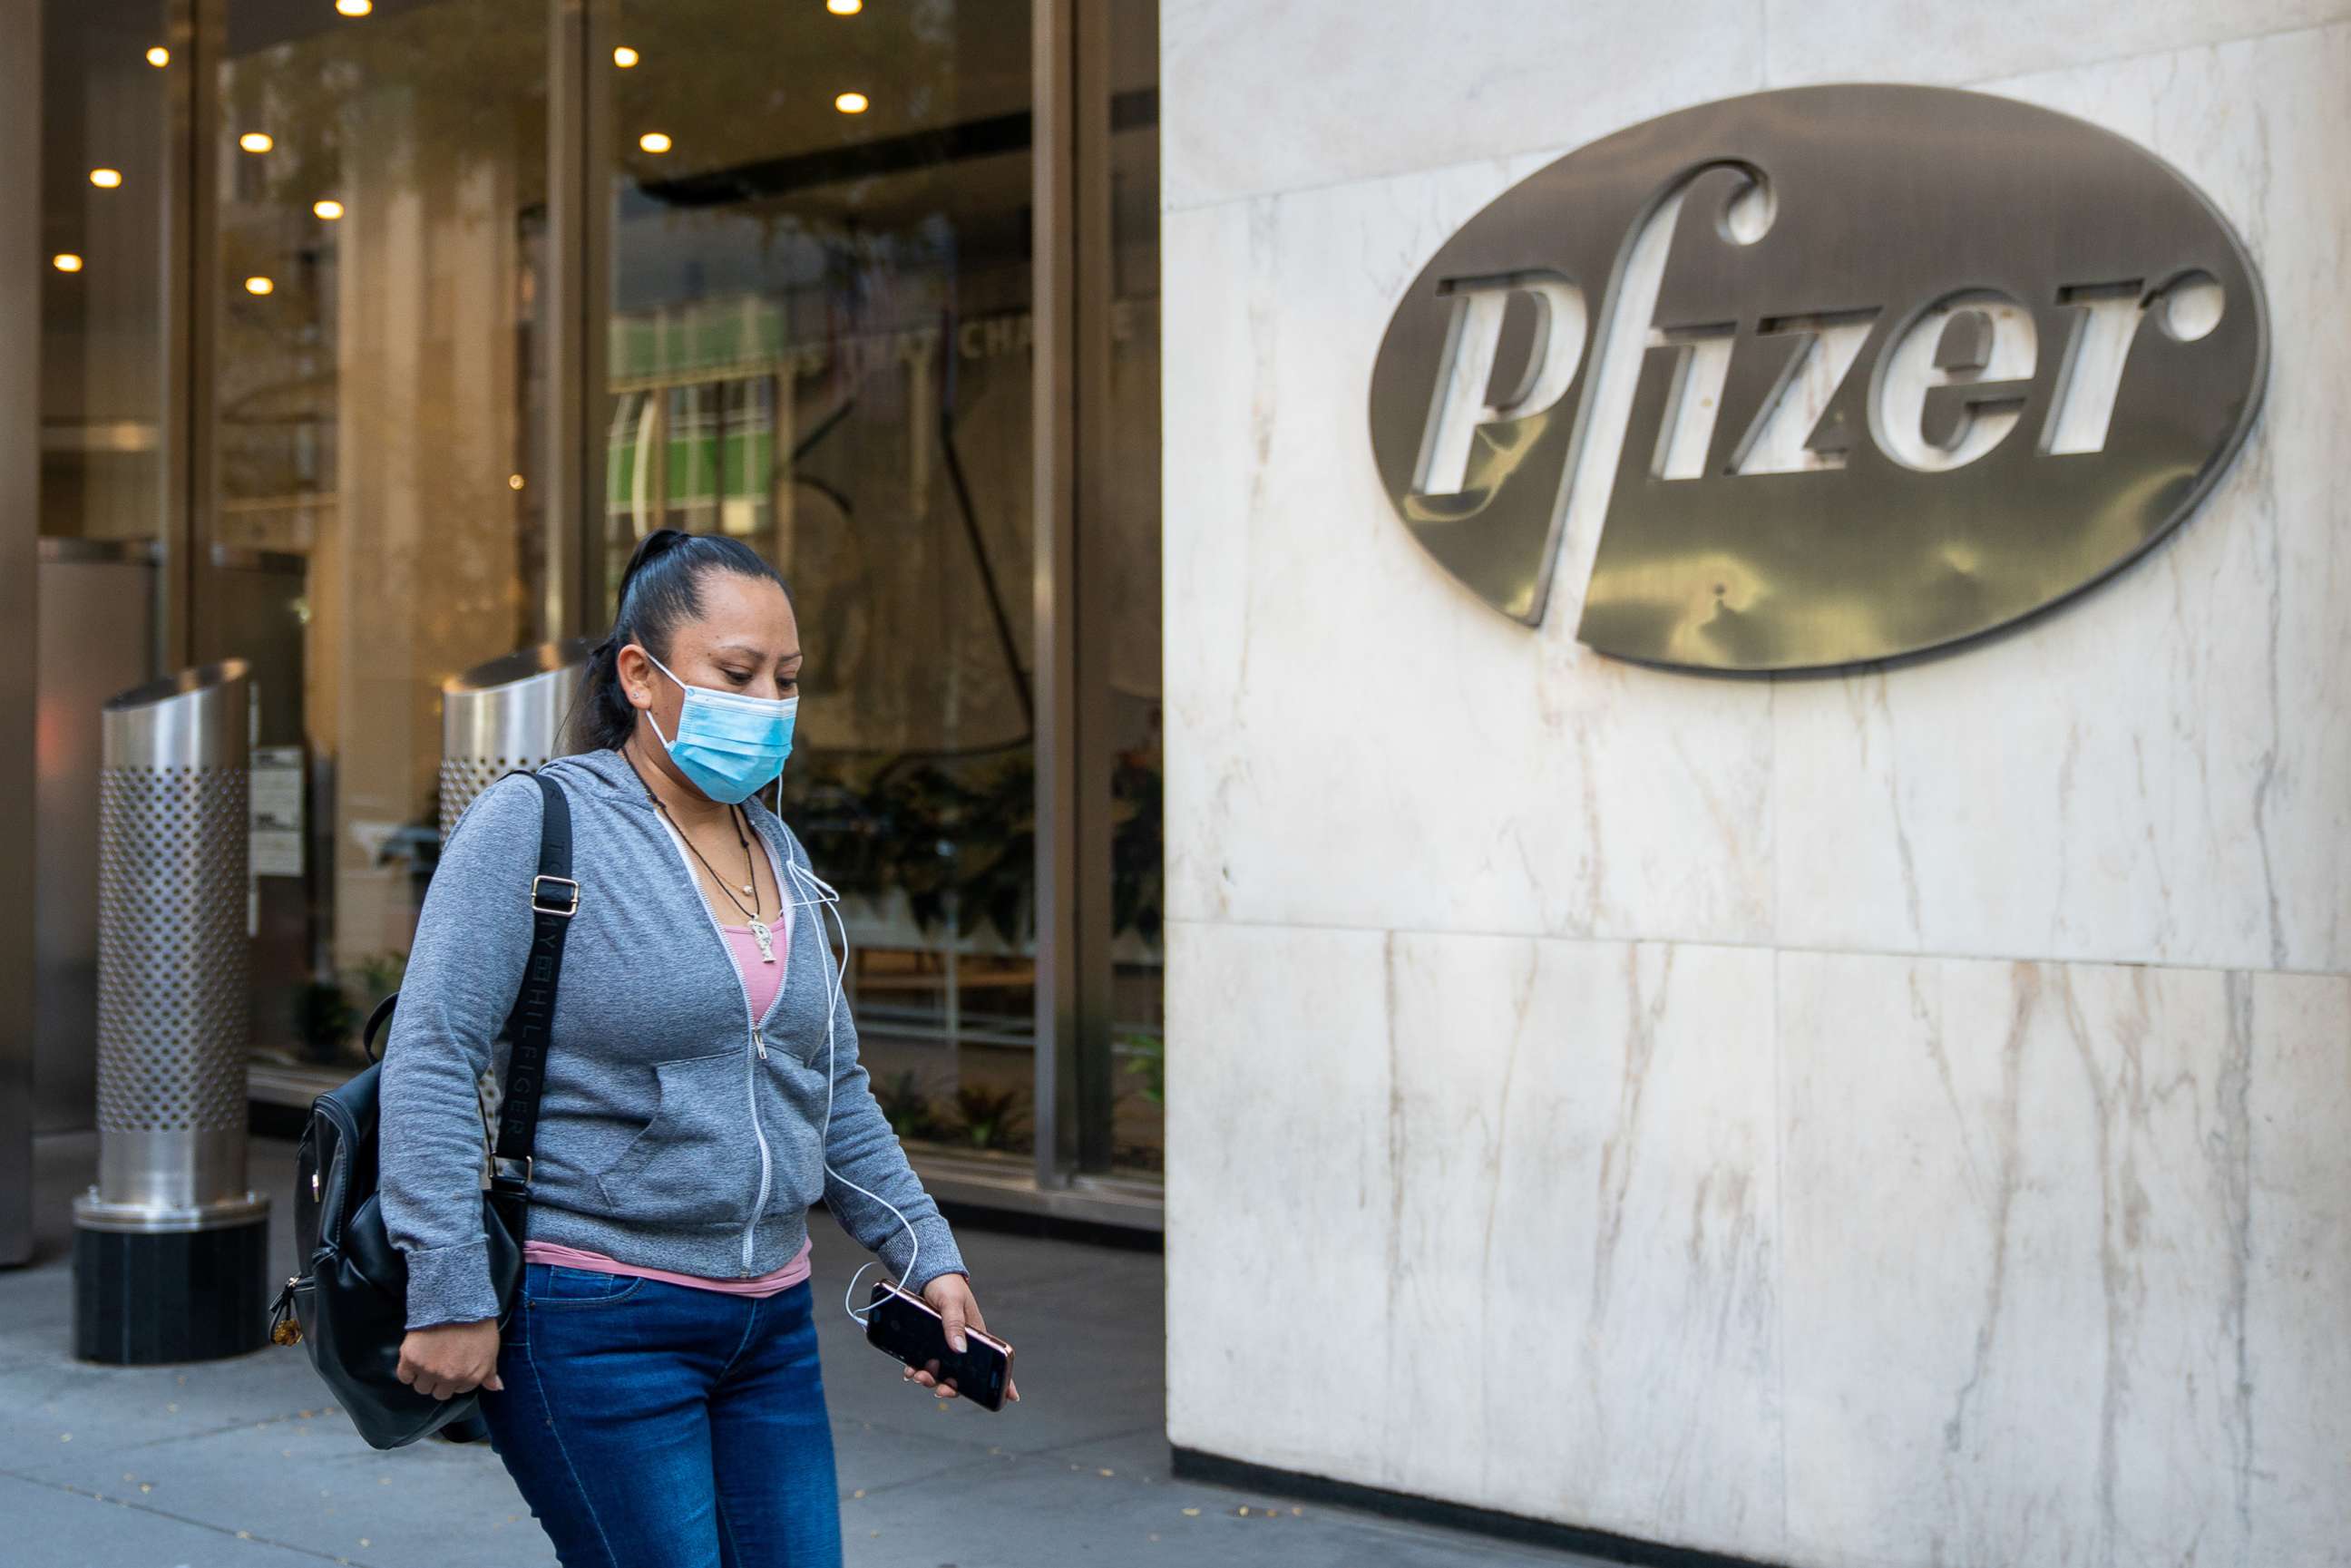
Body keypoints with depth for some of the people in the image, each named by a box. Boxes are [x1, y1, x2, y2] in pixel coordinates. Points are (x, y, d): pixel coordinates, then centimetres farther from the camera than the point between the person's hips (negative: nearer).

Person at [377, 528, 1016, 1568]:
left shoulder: (777, 851, 12)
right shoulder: (534, 826, -9)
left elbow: (835, 1091, 19)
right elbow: (430, 1063, -15)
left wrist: (927, 1257, 14)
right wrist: (448, 1296, -20)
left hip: (770, 1323, 7)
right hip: (595, 1321, -7)